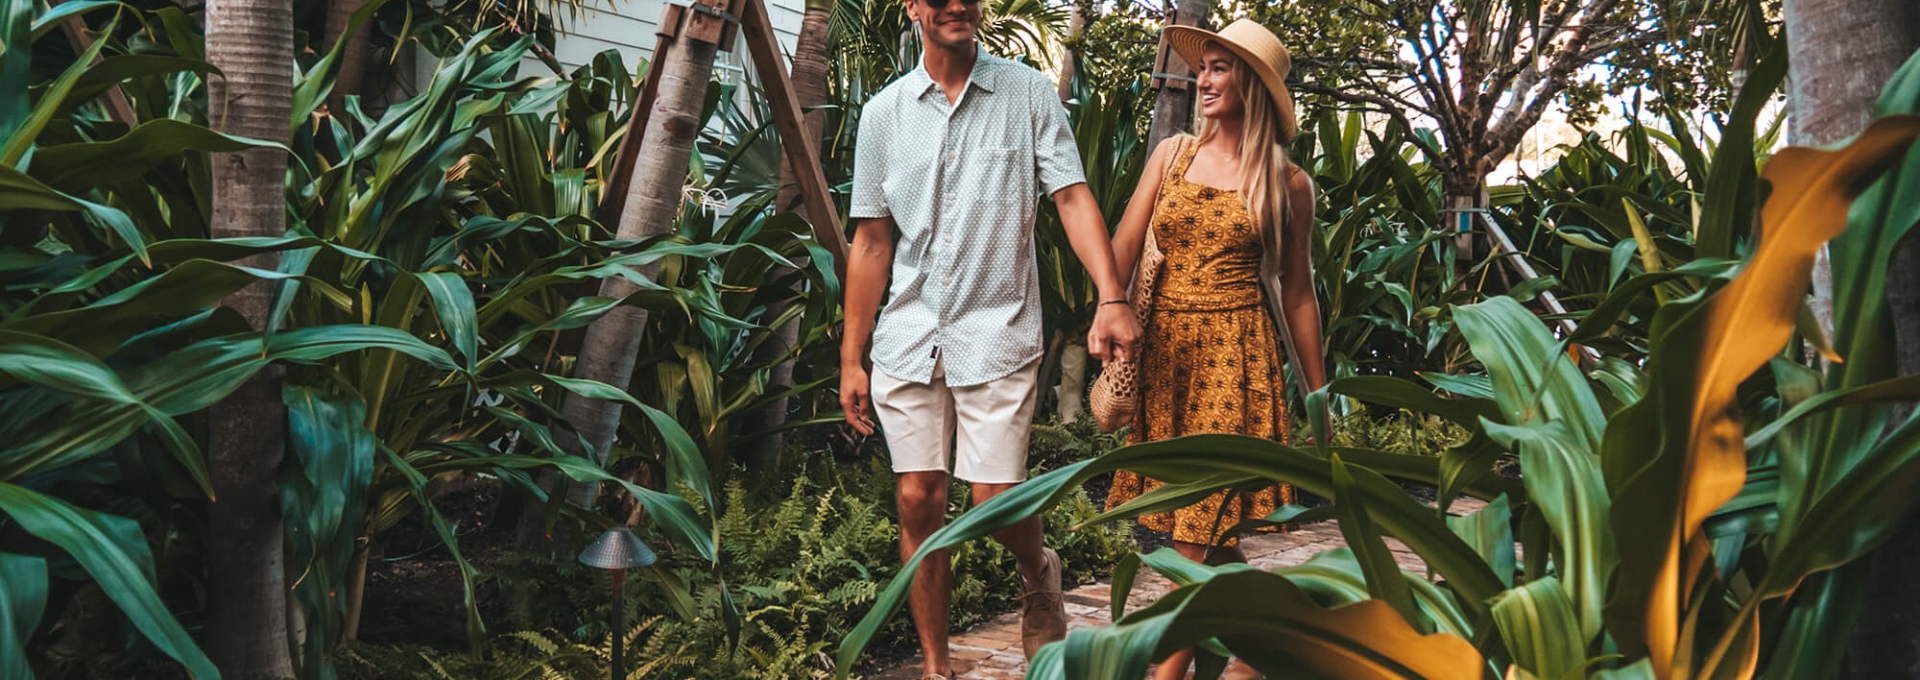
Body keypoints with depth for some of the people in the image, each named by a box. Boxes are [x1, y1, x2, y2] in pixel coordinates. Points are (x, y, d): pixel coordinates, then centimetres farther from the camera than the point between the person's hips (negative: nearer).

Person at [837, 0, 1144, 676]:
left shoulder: (1028, 93, 1)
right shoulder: (884, 112, 7)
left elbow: (1072, 195, -6)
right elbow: (871, 242, 9)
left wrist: (1112, 297, -22)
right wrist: (851, 360, 7)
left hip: (998, 332, -2)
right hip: (908, 335, 3)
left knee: (996, 502, -7)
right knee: (918, 503, 4)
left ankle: (1039, 574, 28)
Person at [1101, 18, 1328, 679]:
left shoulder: (1287, 184, 2)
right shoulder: (1172, 154, 9)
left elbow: (1296, 290, 7)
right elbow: (1124, 243, 1)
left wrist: (1318, 392, 8)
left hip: (1236, 352, -4)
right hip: (1161, 347, 4)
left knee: (1197, 524, -8)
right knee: (1189, 521, 8)